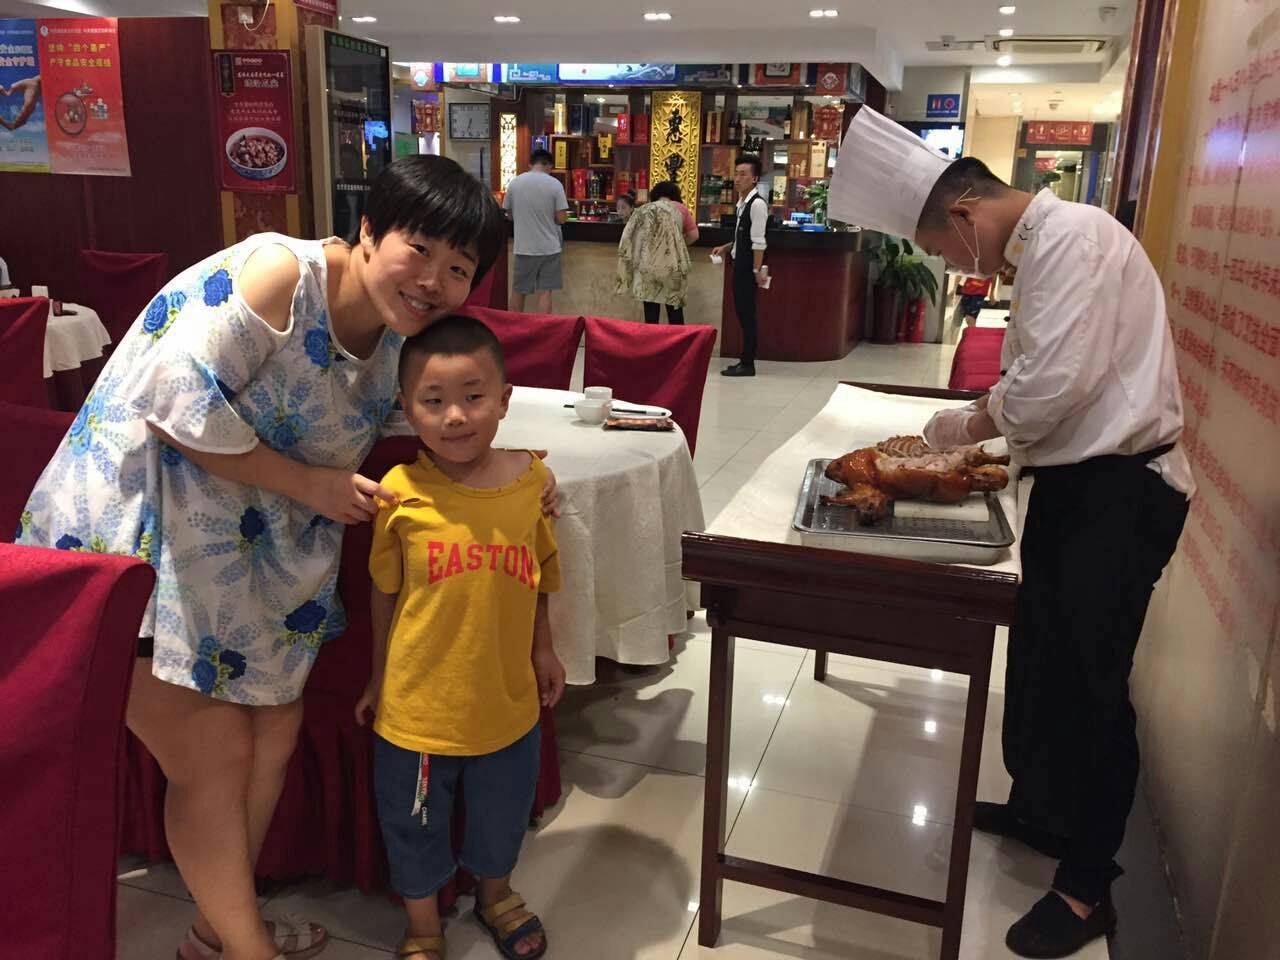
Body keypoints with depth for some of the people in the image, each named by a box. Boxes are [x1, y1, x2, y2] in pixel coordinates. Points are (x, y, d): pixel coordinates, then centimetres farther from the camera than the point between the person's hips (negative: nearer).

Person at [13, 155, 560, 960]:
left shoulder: (399, 337, 3)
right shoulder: (280, 275, -23)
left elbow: (354, 440, 13)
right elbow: (177, 401, -26)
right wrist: (309, 484, -20)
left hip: (250, 551, 8)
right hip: (140, 530, -8)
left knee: (274, 728, 14)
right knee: (216, 757, -1)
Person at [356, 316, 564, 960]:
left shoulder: (530, 479, -11)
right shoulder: (401, 493, -17)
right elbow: (385, 591, -3)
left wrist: (542, 648, 10)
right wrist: (379, 676, 5)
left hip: (507, 698, 2)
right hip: (418, 702, -2)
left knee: (503, 815, 26)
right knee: (414, 824, 19)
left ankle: (494, 894, 56)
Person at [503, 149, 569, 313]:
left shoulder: (514, 183, -1)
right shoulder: (555, 184, -8)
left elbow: (510, 215, 9)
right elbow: (561, 218, -9)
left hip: (524, 247, 2)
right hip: (549, 247, -2)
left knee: (517, 291, 15)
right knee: (544, 292, 3)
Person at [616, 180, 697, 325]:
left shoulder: (644, 210, 21)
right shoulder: (680, 208, 16)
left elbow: (629, 239, 17)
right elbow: (694, 235, 13)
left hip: (646, 265, 2)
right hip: (671, 265, -2)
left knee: (650, 311, 6)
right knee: (674, 309, 5)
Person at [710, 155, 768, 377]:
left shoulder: (757, 203, -15)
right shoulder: (742, 202, 14)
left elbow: (758, 242, -19)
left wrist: (757, 270, -21)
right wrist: (726, 248, 14)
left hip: (749, 267, -9)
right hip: (740, 265, 9)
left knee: (748, 315, -4)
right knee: (742, 314, 12)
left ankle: (748, 364, 2)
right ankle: (745, 361, 19)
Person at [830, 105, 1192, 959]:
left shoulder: (1071, 236, -19)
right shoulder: (1041, 245, 13)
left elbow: (1054, 384, -26)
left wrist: (967, 426, -9)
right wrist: (987, 438, 4)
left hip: (1121, 489, -10)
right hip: (1079, 476, 10)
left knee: (1091, 685, 0)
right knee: (1040, 659, 19)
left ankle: (1088, 889, 17)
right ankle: (1038, 807, 40)